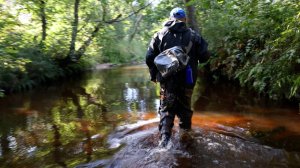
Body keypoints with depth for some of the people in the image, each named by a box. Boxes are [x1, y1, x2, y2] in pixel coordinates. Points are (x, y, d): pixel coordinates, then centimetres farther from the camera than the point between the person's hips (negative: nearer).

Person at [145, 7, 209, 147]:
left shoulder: (160, 35, 3)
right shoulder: (193, 36, 2)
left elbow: (149, 57, -1)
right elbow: (204, 56, -3)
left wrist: (154, 75, 11)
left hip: (167, 80, -1)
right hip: (187, 79, 1)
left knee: (166, 108, 8)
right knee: (185, 105, 20)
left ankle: (165, 137, -5)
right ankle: (185, 129, 37)